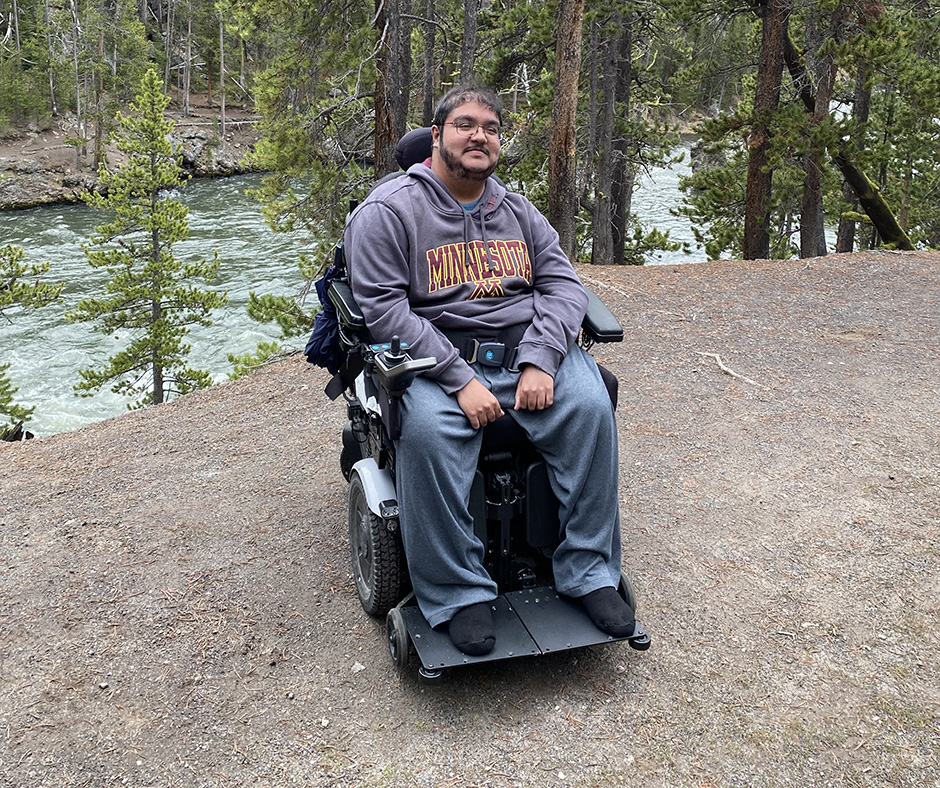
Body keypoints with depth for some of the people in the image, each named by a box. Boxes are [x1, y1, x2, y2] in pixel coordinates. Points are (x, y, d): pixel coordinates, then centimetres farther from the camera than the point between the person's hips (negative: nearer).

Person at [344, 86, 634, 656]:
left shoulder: (519, 211, 18)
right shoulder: (389, 210, 1)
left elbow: (563, 284, 9)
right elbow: (385, 309, -9)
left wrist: (539, 362, -11)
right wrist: (461, 380, -19)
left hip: (530, 348, 4)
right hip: (438, 360, -4)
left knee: (590, 407, -24)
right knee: (428, 432, -35)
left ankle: (590, 572, -11)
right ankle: (459, 593, -19)